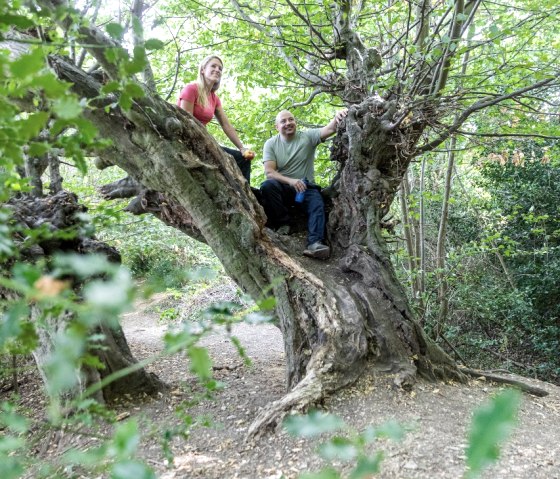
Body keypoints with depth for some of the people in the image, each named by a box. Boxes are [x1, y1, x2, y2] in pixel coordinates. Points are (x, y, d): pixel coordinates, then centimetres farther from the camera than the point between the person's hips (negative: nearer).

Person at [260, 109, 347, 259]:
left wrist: (337, 117, -43)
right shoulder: (271, 143, -1)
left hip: (307, 187, 0)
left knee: (317, 205, -30)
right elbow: (269, 172, -12)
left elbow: (330, 129, -18)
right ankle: (283, 223, -15)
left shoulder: (308, 136, -2)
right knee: (267, 186, -30)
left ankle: (314, 243, -49)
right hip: (284, 187, 0)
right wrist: (290, 181, -30)